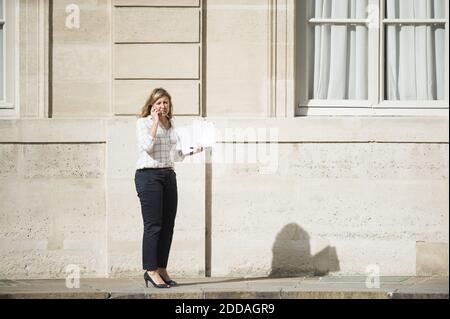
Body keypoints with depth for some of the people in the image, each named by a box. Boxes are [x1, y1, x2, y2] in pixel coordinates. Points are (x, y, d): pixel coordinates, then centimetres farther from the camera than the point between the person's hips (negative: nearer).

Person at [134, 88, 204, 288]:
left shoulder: (171, 126, 18)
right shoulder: (143, 122, 0)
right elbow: (147, 146, -18)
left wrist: (192, 151, 7)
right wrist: (155, 121, -12)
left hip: (169, 175, 7)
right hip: (149, 175, -7)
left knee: (168, 225, 5)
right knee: (153, 225, -9)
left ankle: (161, 269, 10)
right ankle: (151, 270, -5)